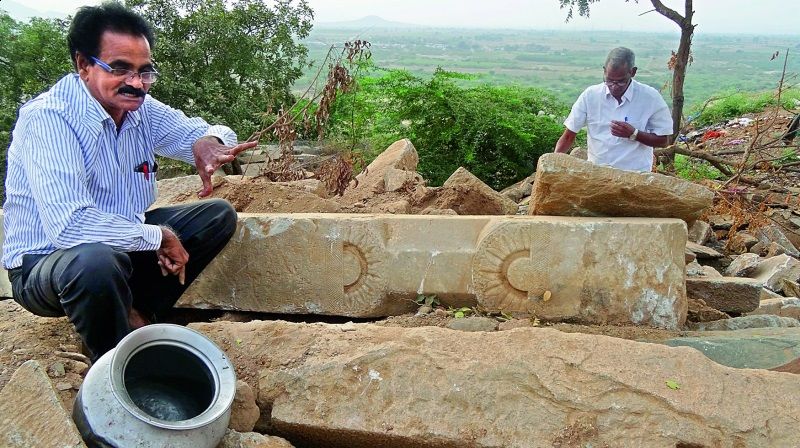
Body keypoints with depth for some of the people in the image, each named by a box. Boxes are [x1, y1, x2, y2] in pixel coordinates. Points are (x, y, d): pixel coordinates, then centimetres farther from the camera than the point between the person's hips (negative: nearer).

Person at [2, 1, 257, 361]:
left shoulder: (142, 109, -3)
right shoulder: (47, 119, -25)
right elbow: (69, 225, -35)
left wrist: (210, 141, -23)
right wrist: (159, 237, -24)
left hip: (124, 244, 8)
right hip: (44, 265, -7)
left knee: (219, 215, 3)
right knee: (96, 260, -40)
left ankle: (136, 315, 0)